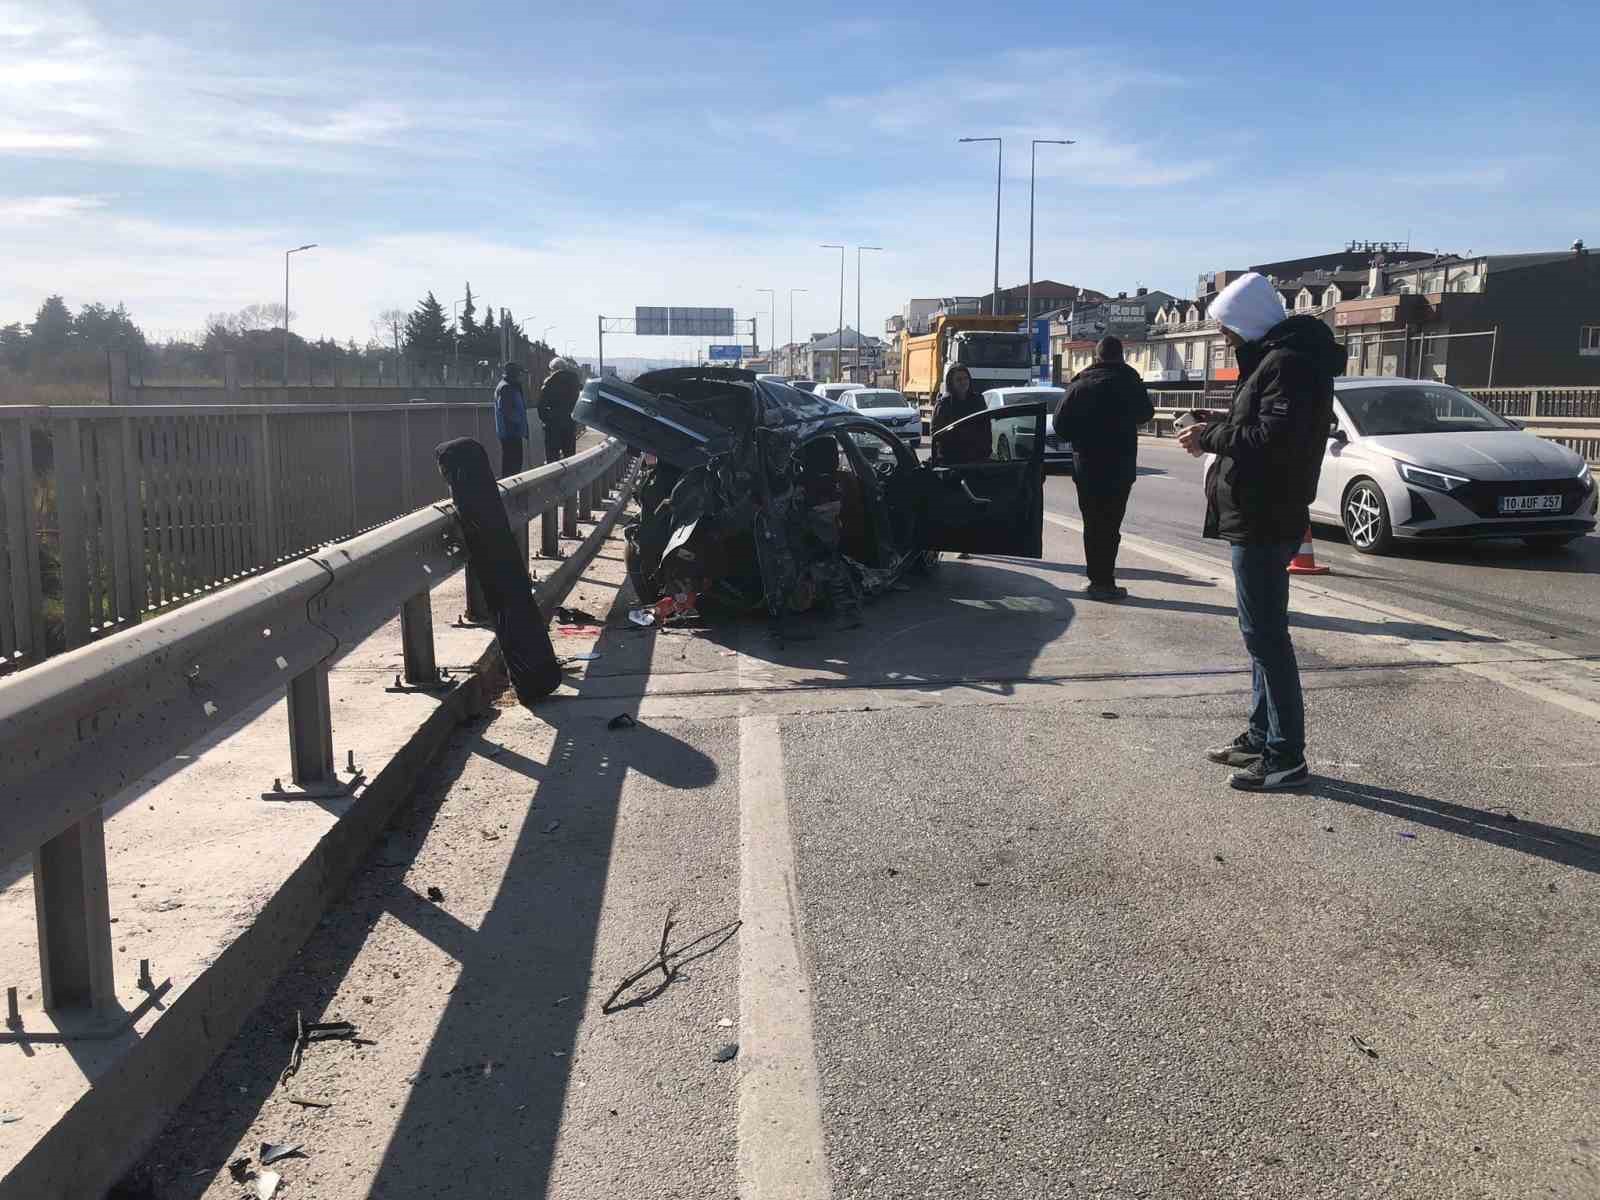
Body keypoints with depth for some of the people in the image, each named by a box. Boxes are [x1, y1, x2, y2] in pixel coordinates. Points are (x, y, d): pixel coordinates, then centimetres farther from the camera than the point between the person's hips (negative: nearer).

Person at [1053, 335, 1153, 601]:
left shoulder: (1080, 383, 1)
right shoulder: (1128, 381, -6)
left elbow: (1060, 424, -3)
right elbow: (1146, 412, 10)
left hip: (1085, 464, 3)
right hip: (1119, 465, -3)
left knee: (1092, 522, 12)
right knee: (1110, 524, -2)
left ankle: (1096, 579, 15)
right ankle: (1104, 582, -5)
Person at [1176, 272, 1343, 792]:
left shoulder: (1287, 363, -16)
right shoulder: (1276, 358, 16)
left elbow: (1275, 438, -27)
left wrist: (1211, 437, -16)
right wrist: (1215, 434, 5)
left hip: (1264, 521, -11)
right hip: (1260, 517, 11)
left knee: (1266, 634, -7)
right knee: (1262, 632, 17)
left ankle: (1285, 757, -2)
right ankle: (1261, 737, 28)